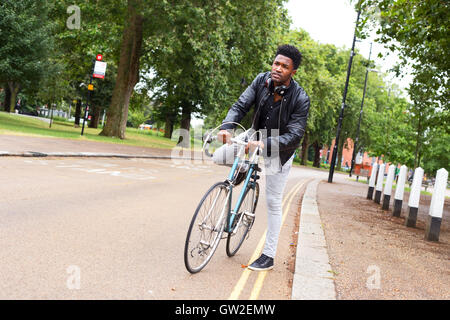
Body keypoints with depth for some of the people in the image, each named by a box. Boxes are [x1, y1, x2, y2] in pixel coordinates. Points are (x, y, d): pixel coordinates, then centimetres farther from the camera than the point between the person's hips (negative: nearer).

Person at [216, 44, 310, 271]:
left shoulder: (300, 99, -25)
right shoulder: (261, 80, -14)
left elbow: (294, 136, -29)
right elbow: (241, 106, -18)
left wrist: (263, 145, -41)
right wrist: (226, 127, -38)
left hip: (279, 152, -5)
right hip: (257, 141, 5)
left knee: (273, 203, -1)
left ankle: (268, 256, 10)